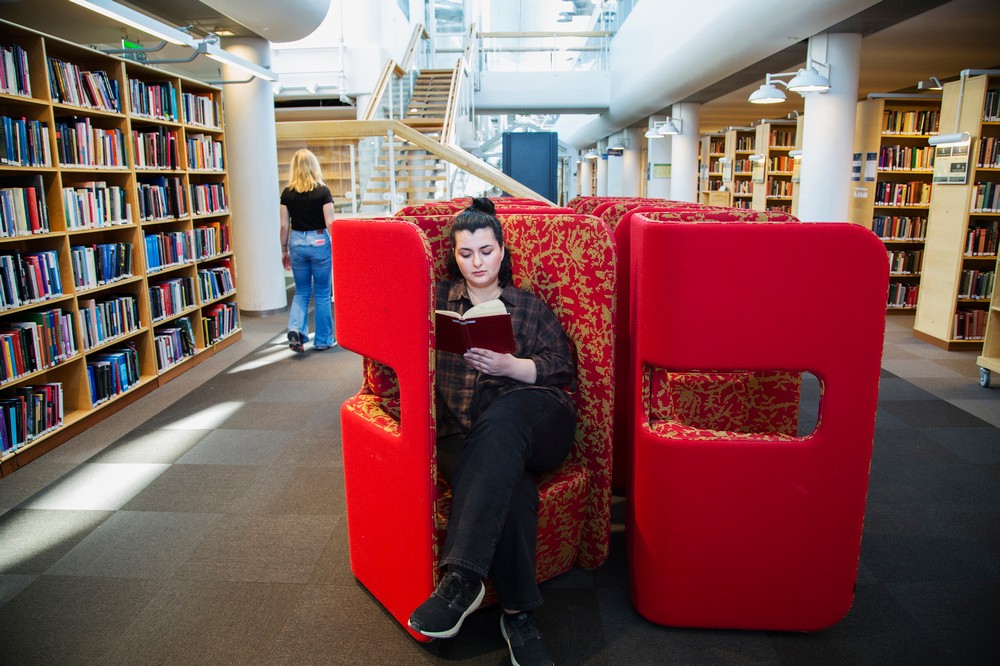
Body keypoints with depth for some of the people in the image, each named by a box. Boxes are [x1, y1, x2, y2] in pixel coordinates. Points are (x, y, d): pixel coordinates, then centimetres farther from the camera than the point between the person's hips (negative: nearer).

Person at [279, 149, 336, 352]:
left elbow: (284, 225, 2)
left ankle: (295, 330, -4)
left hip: (297, 243, 3)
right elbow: (329, 223, -10)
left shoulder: (287, 193, 1)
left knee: (301, 291, 17)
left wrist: (284, 250, 13)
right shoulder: (323, 191, -7)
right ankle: (323, 340, 16)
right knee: (322, 293, 8)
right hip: (319, 242, -3)